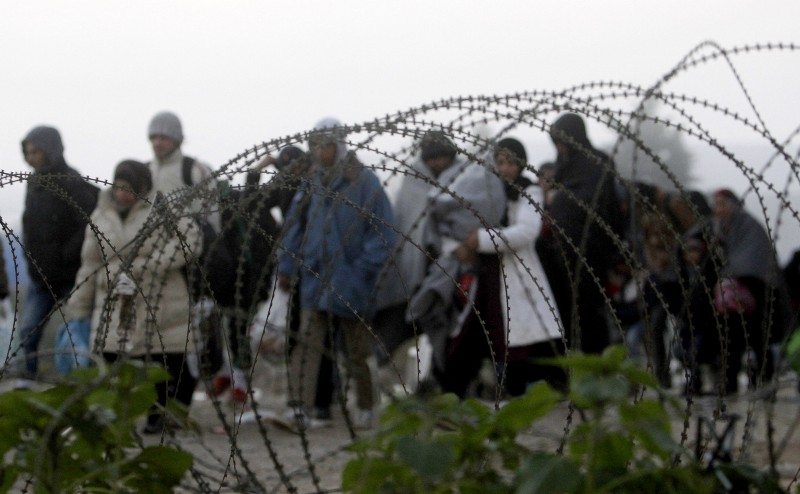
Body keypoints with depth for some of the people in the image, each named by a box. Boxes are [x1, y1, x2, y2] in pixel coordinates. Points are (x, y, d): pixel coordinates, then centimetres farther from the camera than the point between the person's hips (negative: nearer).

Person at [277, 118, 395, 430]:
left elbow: (382, 233, -8)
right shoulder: (312, 184, 9)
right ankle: (299, 406, -16)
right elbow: (296, 226, 14)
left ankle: (366, 408, 23)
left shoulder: (364, 182, -7)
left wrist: (364, 269, -15)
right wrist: (287, 267, 8)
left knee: (358, 350, 8)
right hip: (315, 280, 4)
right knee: (308, 343, -9)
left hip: (351, 283, -4)